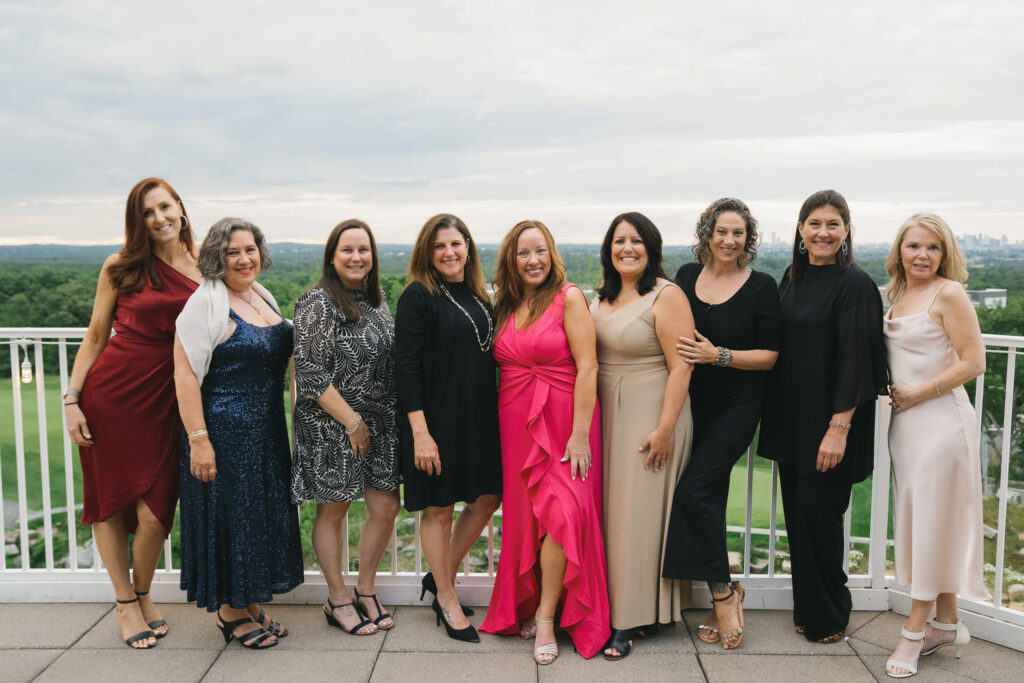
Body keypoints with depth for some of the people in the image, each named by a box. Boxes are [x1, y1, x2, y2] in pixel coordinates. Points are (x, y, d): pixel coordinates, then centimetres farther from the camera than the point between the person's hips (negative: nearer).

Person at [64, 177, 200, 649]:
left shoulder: (204, 270, 4)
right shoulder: (121, 268, 1)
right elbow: (96, 336, 5)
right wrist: (72, 399, -1)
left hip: (166, 400, 1)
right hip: (109, 393, 0)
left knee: (154, 512, -1)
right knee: (109, 502, 7)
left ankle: (144, 595, 26)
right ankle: (125, 602, 26)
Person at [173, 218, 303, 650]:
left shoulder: (263, 297, 10)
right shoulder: (207, 302, -14)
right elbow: (185, 374, -18)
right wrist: (198, 439, -22)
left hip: (267, 431, 8)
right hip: (225, 432, -8)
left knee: (265, 514, 14)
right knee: (229, 516, 3)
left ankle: (251, 606, 30)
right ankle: (230, 612, 21)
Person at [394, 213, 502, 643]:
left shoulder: (477, 297, 10)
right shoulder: (418, 296, -10)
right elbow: (407, 366, -15)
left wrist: (492, 414, 11)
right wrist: (420, 432, -19)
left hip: (479, 417, 7)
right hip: (436, 418, -7)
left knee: (487, 498, 12)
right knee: (438, 508, 6)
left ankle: (442, 576, 32)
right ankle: (446, 599, 24)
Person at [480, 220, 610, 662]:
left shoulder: (568, 298, -6)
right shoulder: (504, 307, 11)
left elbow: (587, 368, -11)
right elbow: (499, 366, 14)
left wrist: (580, 434, -16)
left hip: (562, 421, -5)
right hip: (515, 423, 5)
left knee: (560, 510, -13)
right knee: (523, 514, 9)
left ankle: (545, 618, 1)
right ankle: (527, 608, 24)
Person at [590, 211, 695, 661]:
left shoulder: (666, 296, -11)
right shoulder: (603, 298, 11)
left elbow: (681, 367, -16)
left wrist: (665, 429, -20)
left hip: (650, 418, -7)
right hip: (607, 417, 7)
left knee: (639, 514, -1)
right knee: (611, 511, 11)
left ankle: (628, 622, 9)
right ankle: (615, 610, 23)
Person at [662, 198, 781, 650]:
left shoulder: (761, 286, -4)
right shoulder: (686, 277, 7)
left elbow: (770, 355, -6)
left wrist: (718, 355, -17)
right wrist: (678, 351, -2)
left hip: (736, 407, -4)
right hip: (692, 404, 4)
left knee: (695, 490, -16)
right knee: (709, 500, 6)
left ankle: (722, 589, 3)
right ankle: (724, 595, 19)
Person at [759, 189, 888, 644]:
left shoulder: (854, 284, -12)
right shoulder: (792, 278, 8)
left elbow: (856, 360, -16)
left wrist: (839, 427, -20)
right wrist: (772, 412, 13)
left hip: (829, 421, -6)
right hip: (790, 418, 7)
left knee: (817, 514, 0)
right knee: (797, 514, 12)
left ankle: (828, 618, 19)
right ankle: (806, 610, 27)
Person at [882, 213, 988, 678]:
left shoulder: (948, 294, -11)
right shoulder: (897, 296, 11)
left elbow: (973, 362, -16)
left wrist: (918, 393, -15)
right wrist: (891, 392, 8)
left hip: (940, 421, -8)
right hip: (904, 423, 8)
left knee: (934, 524, 1)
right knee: (916, 522, 13)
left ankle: (914, 632, 10)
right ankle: (947, 624, 26)